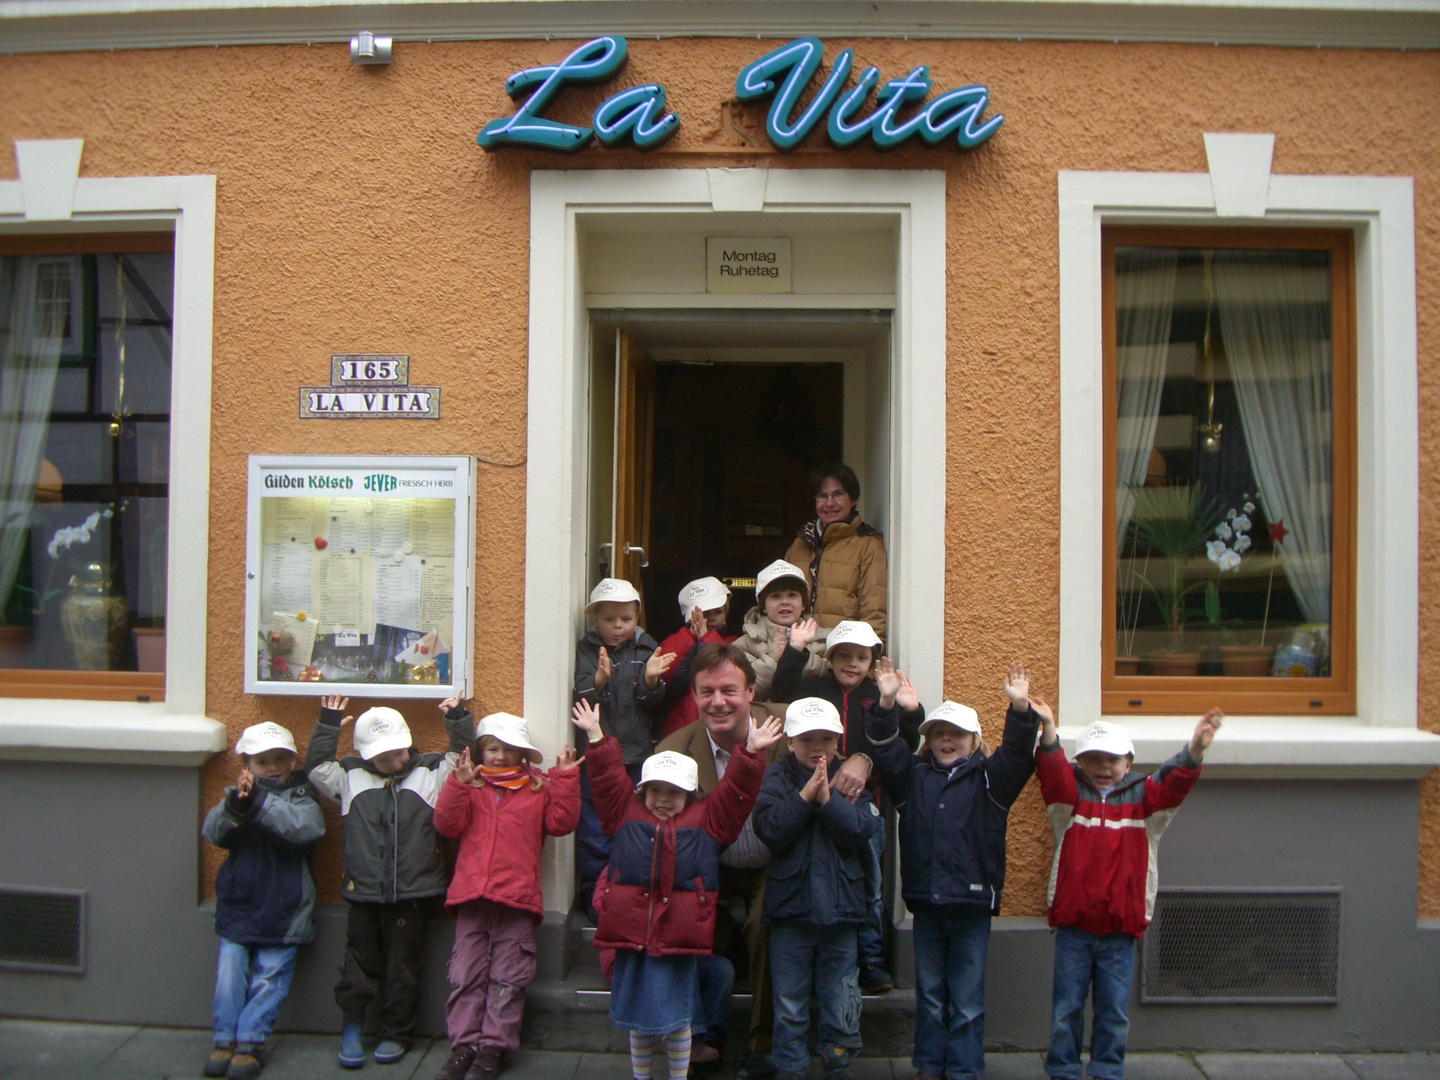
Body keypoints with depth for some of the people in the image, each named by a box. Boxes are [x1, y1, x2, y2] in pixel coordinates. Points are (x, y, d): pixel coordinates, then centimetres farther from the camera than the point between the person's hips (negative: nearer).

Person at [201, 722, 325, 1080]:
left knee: (269, 977, 0)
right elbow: (212, 831, -10)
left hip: (283, 911, -2)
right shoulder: (238, 795, 5)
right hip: (238, 905, 2)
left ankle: (250, 1043, 9)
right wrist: (234, 805, -32)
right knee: (230, 972, 1)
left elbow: (305, 826, -24)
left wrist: (259, 802, -34)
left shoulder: (301, 798, -3)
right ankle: (225, 1040, 14)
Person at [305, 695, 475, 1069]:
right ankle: (352, 1027, 28)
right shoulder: (351, 777, 6)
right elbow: (317, 767, 5)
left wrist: (458, 721, -10)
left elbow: (462, 758, 2)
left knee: (402, 966, 10)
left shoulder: (430, 772, 3)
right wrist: (327, 727, -3)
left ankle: (397, 1034, 24)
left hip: (411, 894, -1)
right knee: (360, 960, 12)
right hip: (363, 893, 1)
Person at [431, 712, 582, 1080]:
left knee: (506, 979, 5)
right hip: (471, 897, 2)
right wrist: (459, 784, -14)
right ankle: (464, 1043, 17)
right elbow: (447, 824, -2)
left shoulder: (539, 789, 7)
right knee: (465, 976, 8)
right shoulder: (470, 787, 10)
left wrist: (565, 780, -11)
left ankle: (493, 1047, 13)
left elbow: (561, 822, -4)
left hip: (517, 899, -2)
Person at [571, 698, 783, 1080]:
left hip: (679, 933, -1)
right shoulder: (626, 812, 6)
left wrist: (751, 751, -8)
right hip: (632, 931, 1)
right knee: (637, 1017, 15)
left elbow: (736, 791, 1)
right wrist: (595, 737, -3)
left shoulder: (707, 819, 5)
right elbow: (607, 777, 4)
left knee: (677, 1018, 8)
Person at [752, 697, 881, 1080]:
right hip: (790, 908, -1)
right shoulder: (777, 777, -1)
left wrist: (827, 798, -20)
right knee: (789, 1006, 9)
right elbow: (769, 829, -14)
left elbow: (862, 831, -11)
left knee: (840, 1001, 11)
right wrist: (804, 796, -20)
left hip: (840, 908, 1)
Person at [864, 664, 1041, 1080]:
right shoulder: (913, 776, 7)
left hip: (973, 904, -2)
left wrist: (1020, 709, -29)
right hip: (926, 904, 2)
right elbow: (886, 750, -5)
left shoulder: (989, 779, 1)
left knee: (967, 999, 7)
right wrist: (887, 706, -19)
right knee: (929, 995, 14)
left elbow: (1017, 753, -13)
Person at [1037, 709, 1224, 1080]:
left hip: (1121, 927, 1)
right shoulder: (1070, 795, 1)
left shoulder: (1142, 796, 4)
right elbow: (1053, 772, -19)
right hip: (1073, 926, -1)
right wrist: (1048, 734, -38)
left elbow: (1173, 784, -14)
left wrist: (1194, 750, -34)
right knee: (1066, 1007, 8)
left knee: (1114, 1009, 9)